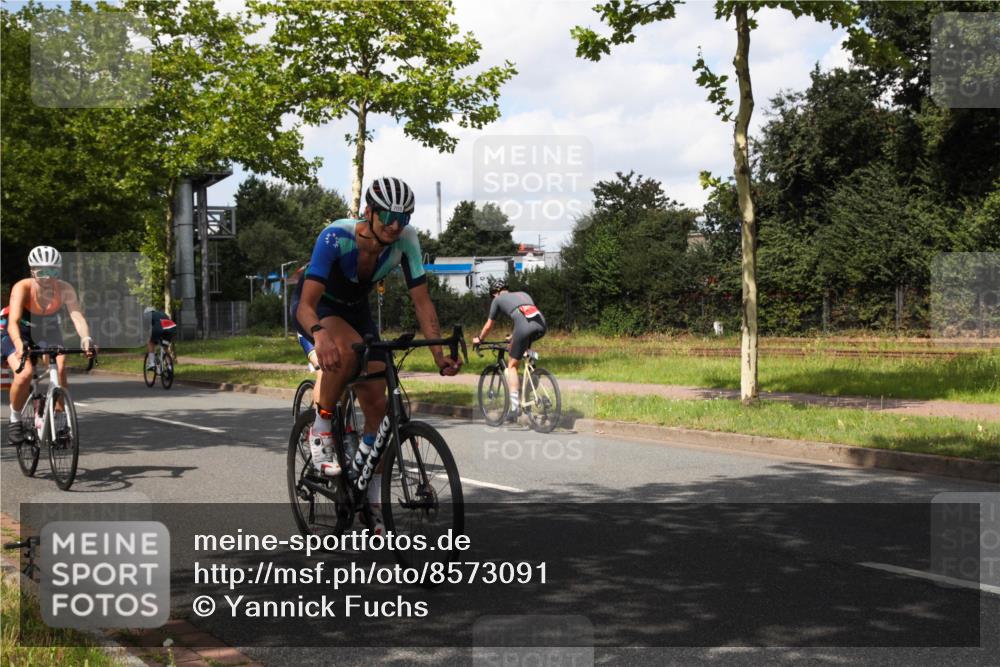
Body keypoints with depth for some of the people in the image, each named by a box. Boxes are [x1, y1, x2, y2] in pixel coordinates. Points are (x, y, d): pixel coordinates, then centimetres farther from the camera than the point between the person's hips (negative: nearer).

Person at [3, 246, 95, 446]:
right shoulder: (22, 287, -30)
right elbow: (13, 322, -41)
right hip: (20, 334, -2)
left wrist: (86, 339, -55)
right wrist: (19, 345, -60)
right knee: (24, 374, -26)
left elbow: (77, 316, -35)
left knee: (60, 369, -24)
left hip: (48, 333, 2)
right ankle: (15, 420, -2)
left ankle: (60, 421, -8)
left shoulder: (65, 289, -24)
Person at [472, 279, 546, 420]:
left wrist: (479, 339, 49)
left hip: (525, 327, -5)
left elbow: (489, 325, 31)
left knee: (512, 365, 7)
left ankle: (515, 408, -3)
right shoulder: (523, 294, 36)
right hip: (541, 325, 5)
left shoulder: (498, 299, 23)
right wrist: (513, 337, 61)